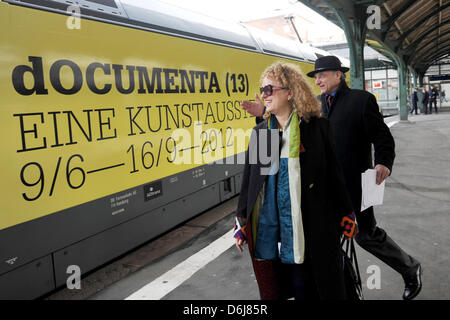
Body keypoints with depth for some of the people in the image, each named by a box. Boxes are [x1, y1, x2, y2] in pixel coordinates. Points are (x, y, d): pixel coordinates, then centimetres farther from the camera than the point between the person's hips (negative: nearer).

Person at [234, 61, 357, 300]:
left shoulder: (316, 127, -4)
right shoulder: (259, 132, 7)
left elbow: (333, 173, 0)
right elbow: (248, 179, 10)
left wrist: (346, 215, 4)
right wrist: (241, 222, 11)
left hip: (306, 229, -3)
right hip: (267, 228, 4)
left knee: (305, 288, 6)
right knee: (271, 288, 12)